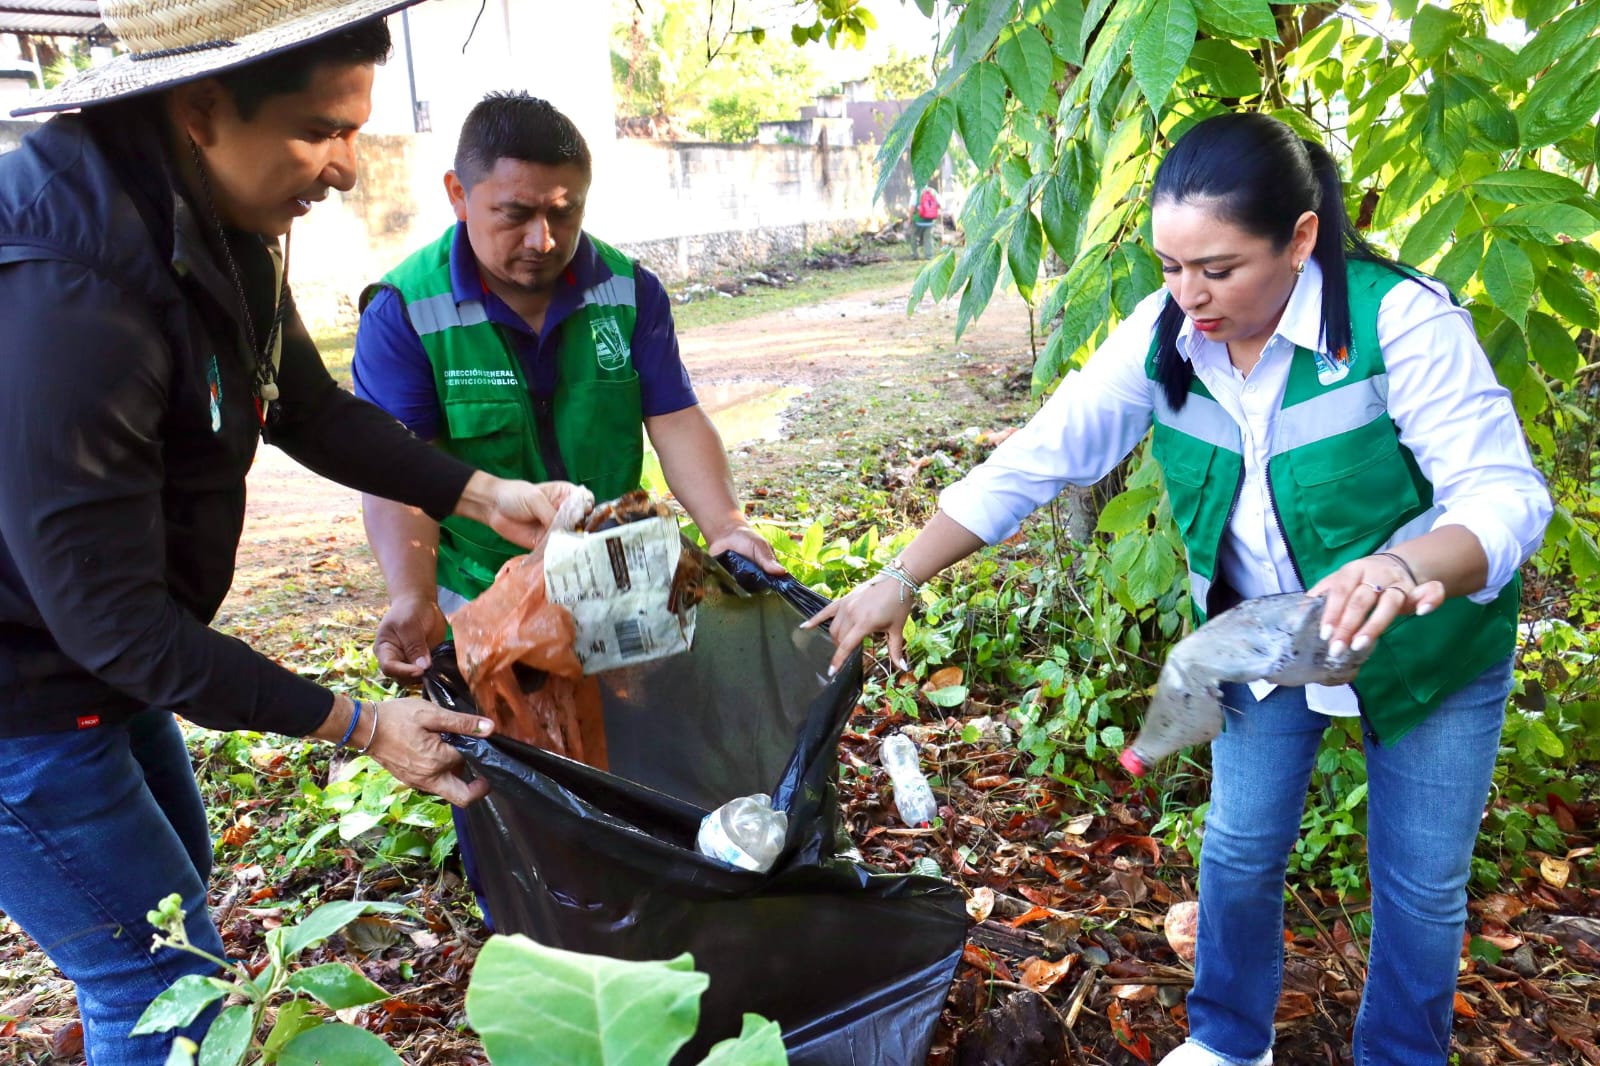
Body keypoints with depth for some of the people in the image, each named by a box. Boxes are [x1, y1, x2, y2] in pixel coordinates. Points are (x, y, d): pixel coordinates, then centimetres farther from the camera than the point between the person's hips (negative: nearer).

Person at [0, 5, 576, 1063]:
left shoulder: (225, 226, -6)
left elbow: (311, 409, 7)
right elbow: (113, 617, -29)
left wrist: (485, 495, -3)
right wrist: (359, 726, -24)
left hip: (100, 659, 9)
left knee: (179, 867, 26)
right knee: (165, 981, 1)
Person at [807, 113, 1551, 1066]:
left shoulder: (1401, 322, -28)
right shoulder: (1163, 336, -16)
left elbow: (1505, 492, -30)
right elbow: (1036, 459, -15)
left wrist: (1406, 567, -53)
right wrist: (902, 577, -19)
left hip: (1429, 645, -3)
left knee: (1419, 883, 11)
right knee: (1241, 852, 14)